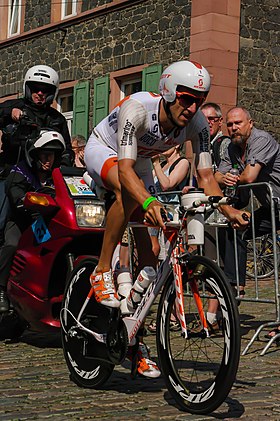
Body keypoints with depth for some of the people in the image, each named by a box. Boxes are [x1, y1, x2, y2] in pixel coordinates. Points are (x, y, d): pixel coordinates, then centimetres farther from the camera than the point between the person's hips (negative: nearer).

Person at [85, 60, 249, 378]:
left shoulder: (197, 123, -24)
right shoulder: (137, 108, -38)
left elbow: (205, 176, -23)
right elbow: (125, 169, -47)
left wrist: (228, 209, -41)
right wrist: (149, 202, -65)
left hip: (139, 159, 5)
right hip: (102, 149, -5)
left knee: (149, 251, -5)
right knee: (129, 193, -41)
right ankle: (102, 272, -23)